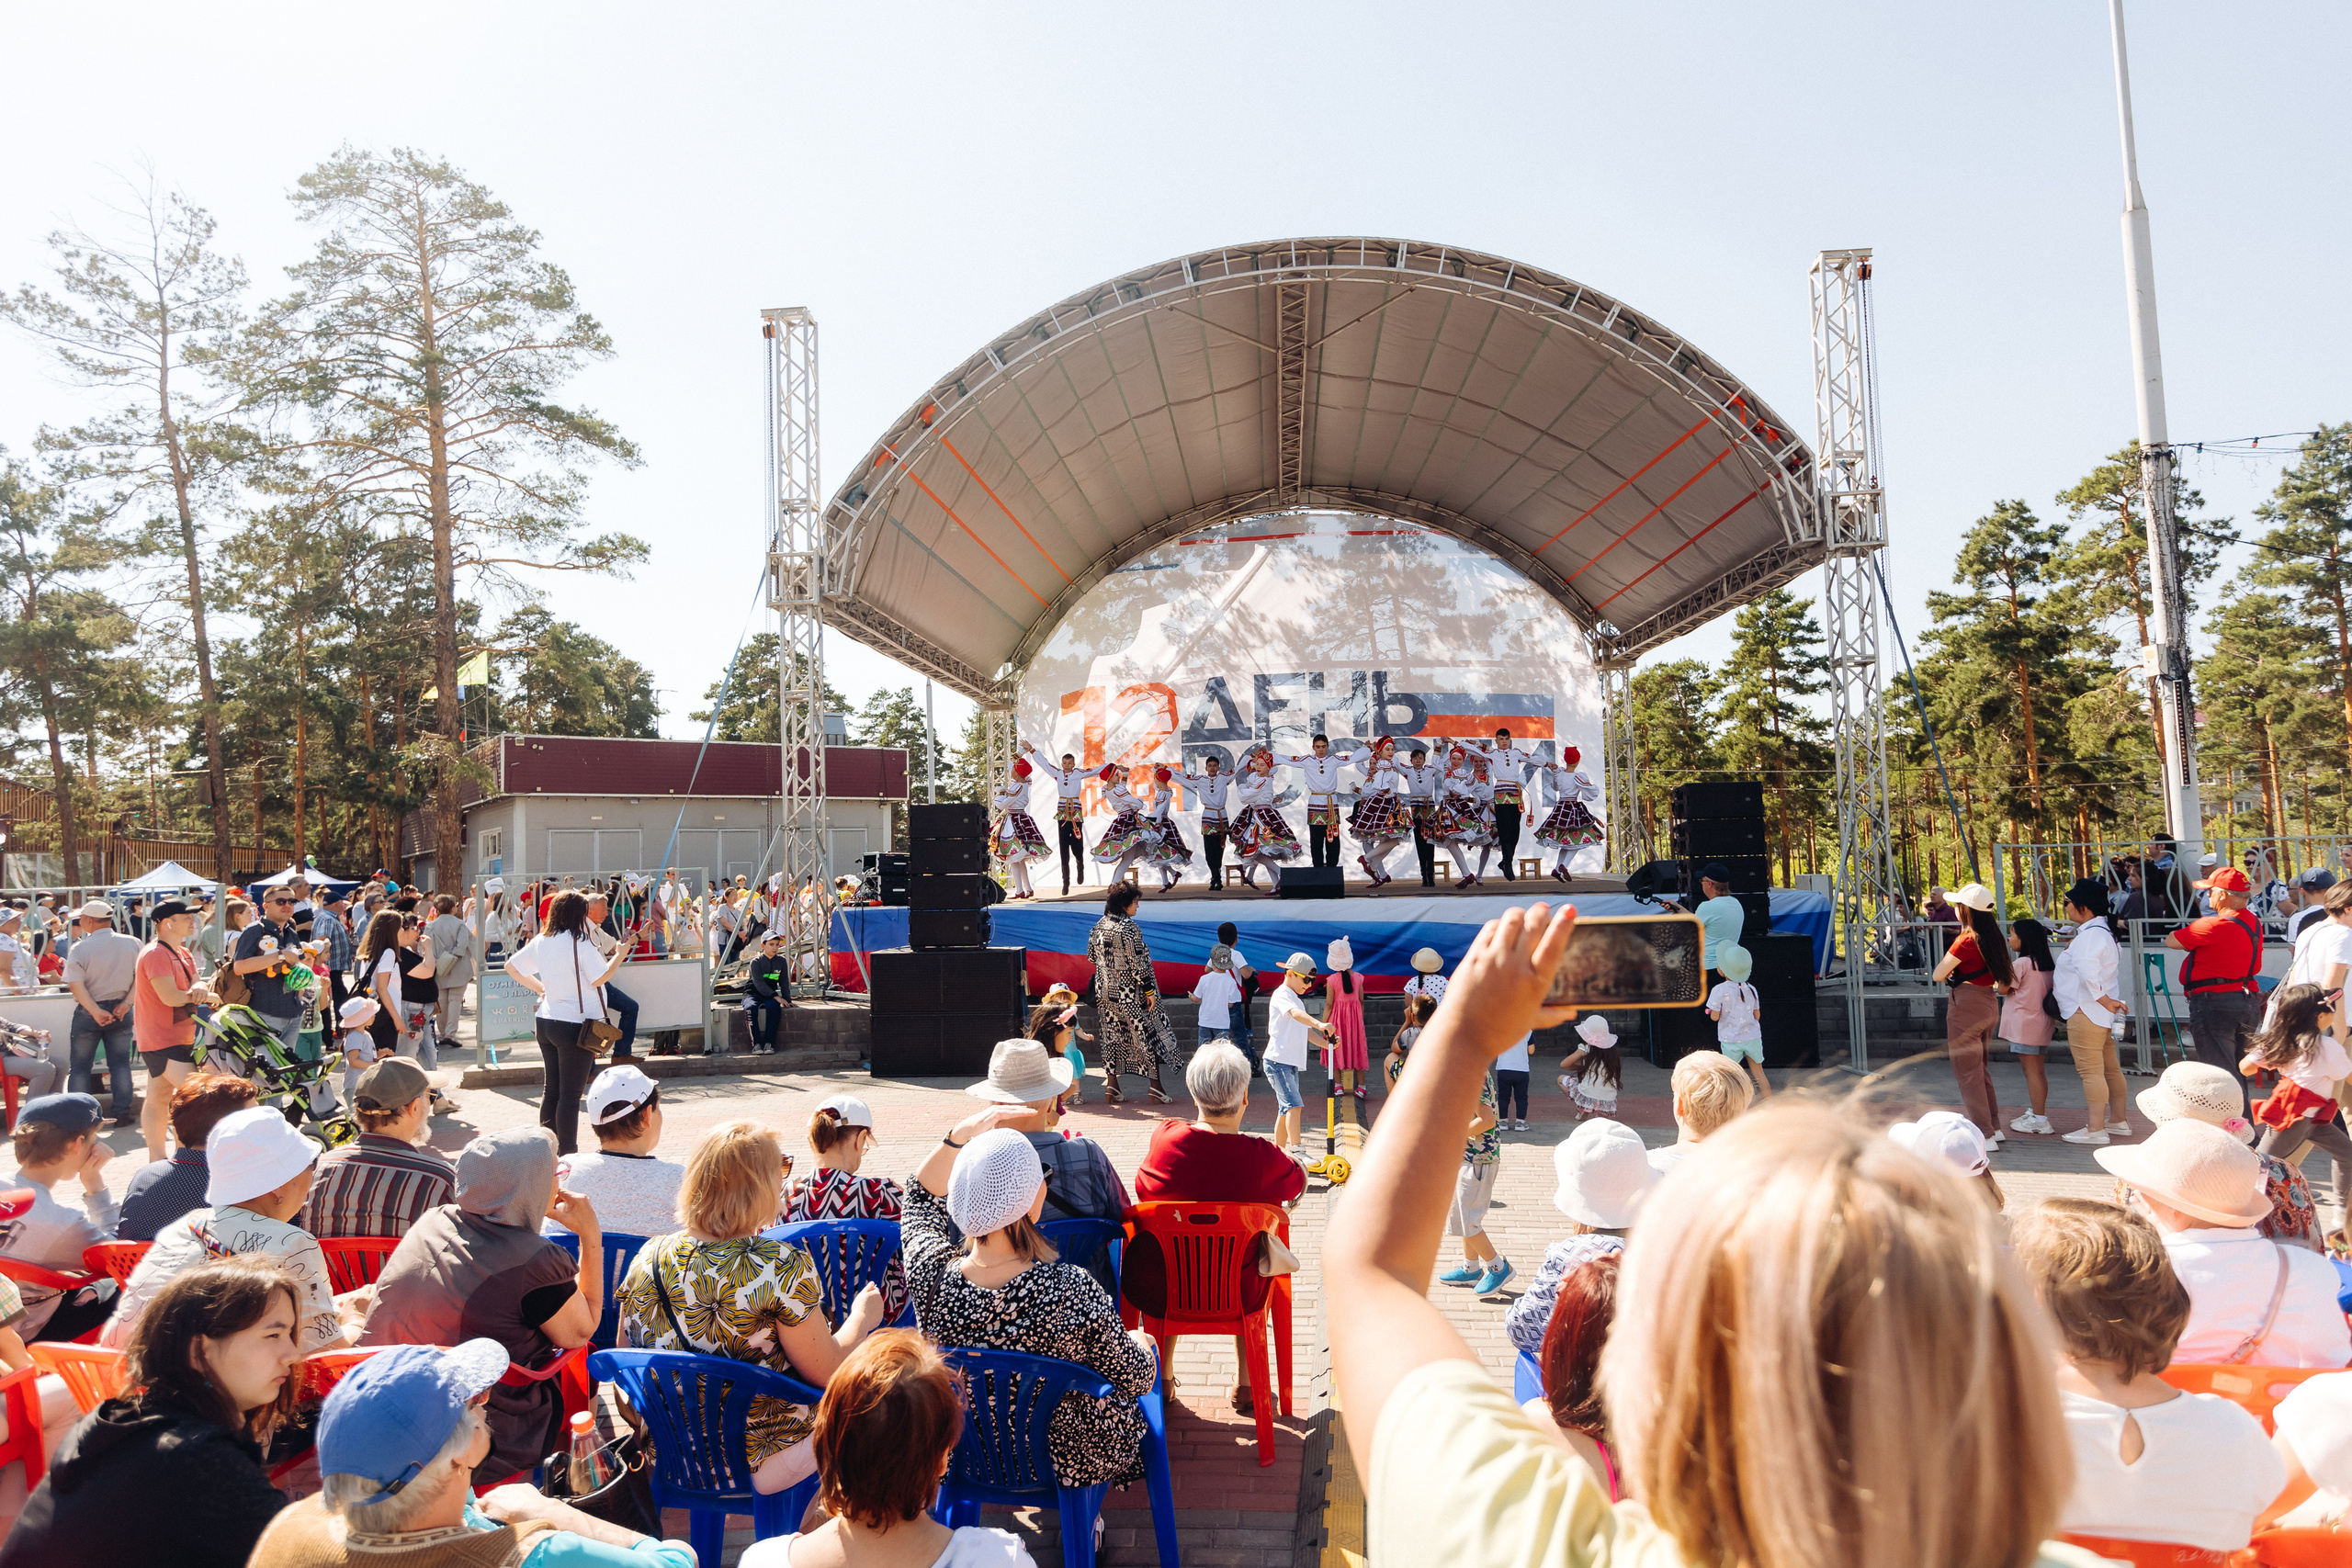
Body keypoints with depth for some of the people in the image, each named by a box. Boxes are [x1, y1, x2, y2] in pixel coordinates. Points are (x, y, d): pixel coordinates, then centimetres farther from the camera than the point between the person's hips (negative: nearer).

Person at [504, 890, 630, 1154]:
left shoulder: (540, 942, 8)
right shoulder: (579, 943, -14)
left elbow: (512, 967, 18)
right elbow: (600, 978, -11)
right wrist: (620, 955, 1)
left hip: (546, 1021, 7)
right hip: (574, 1024, -7)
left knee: (551, 1090, 15)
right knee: (570, 1095, -2)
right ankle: (567, 1154, 1)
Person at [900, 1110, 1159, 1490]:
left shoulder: (929, 1275, -27)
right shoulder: (1072, 1290, -38)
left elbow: (921, 1194, -1)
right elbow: (1138, 1379, -18)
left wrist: (959, 1135, -9)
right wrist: (1140, 1341, 2)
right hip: (1070, 1462, -3)